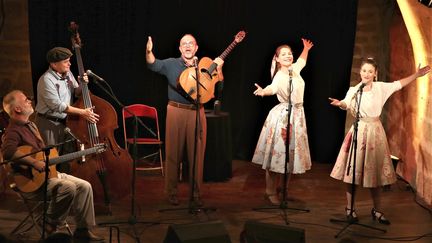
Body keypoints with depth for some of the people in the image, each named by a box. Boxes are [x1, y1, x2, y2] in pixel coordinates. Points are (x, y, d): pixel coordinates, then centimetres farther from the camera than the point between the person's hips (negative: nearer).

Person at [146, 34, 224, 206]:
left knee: (197, 154, 5)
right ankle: (171, 192, 13)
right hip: (176, 111, -2)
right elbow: (153, 65, -11)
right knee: (173, 153, 2)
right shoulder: (171, 64, 6)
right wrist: (149, 51, -30)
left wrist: (218, 69, -7)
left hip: (197, 113, 2)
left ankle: (196, 193, 15)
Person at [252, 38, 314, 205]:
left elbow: (301, 61, 33)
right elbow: (273, 88, -42)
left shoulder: (294, 69, 7)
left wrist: (306, 49, 27)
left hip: (297, 116, 8)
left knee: (291, 154, 11)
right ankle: (270, 192, 1)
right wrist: (263, 91, -61)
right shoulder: (280, 77, -18)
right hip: (283, 116, -8)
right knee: (278, 153, -6)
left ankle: (280, 188, 21)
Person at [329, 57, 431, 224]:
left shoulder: (381, 87, 7)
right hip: (359, 131, -2)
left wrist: (417, 74, 4)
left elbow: (399, 84, 12)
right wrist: (340, 104, -39)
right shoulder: (354, 90, 0)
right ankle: (349, 208, 8)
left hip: (375, 131, 2)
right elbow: (347, 104, -16)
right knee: (354, 170, -2)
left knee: (375, 171, 7)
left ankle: (377, 210, 16)